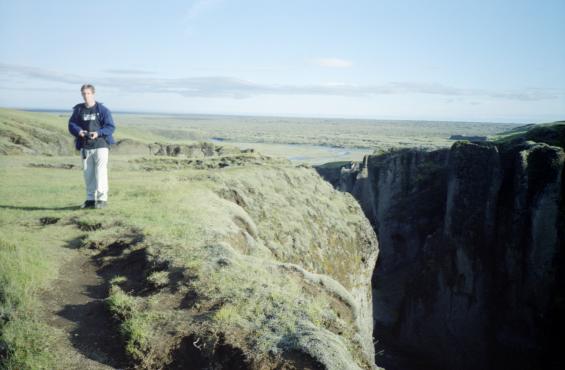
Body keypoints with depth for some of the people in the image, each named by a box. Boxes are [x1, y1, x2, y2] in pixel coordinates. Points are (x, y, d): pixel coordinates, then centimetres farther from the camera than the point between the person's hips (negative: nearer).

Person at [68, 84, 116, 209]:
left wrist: (98, 133, -19)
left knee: (101, 172, -8)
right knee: (88, 174, 8)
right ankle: (90, 199, 17)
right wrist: (79, 131, -11)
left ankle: (102, 199, -4)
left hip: (100, 145, -4)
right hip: (85, 146, 4)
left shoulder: (102, 109, -1)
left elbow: (111, 127, -4)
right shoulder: (78, 110, 10)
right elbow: (71, 124, 10)